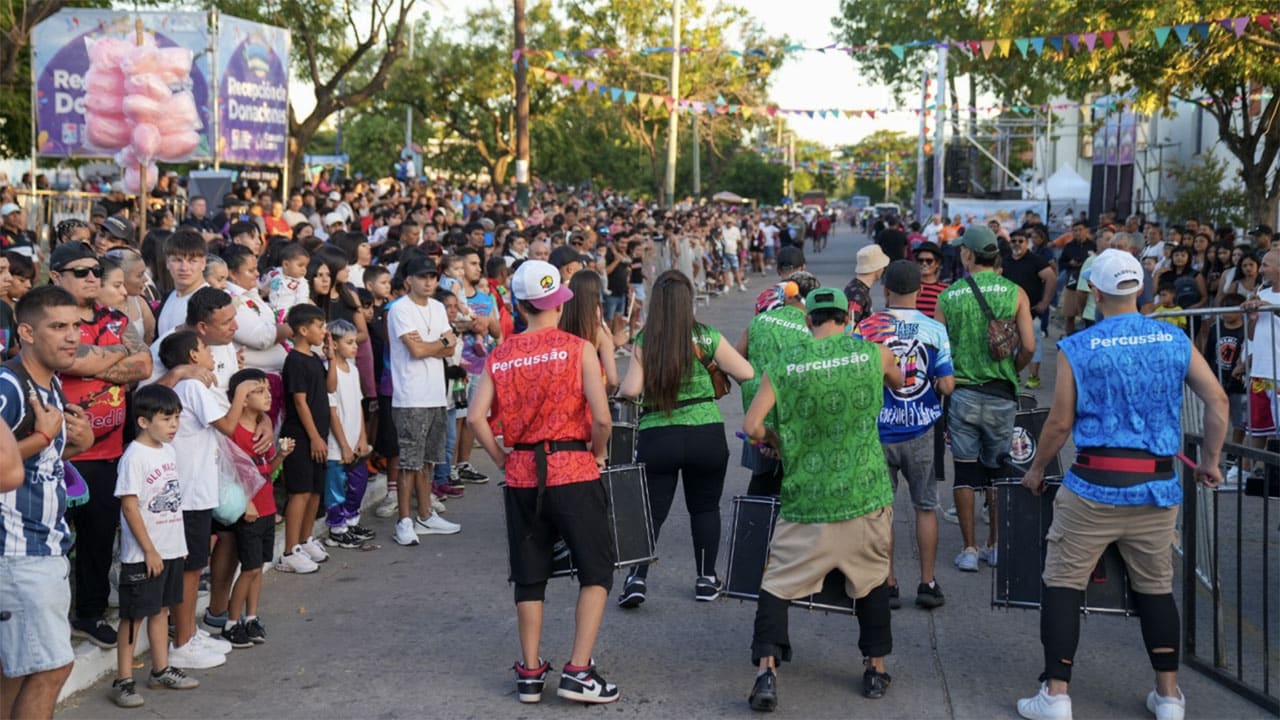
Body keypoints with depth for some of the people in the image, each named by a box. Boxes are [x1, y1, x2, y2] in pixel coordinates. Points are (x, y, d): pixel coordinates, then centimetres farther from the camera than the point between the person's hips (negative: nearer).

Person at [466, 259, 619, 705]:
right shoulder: (578, 349, -6)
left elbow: (476, 417, -6)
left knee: (529, 578, 13)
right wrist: (598, 453, 4)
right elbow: (601, 417, -14)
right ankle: (578, 672, -2)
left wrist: (502, 460, 6)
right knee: (596, 572, 6)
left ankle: (530, 673, 18)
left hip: (521, 474, 4)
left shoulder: (499, 357, 4)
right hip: (573, 471, -3)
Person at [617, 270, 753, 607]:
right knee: (705, 507, 15)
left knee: (651, 510, 7)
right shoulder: (706, 337, -4)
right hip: (705, 436, 0)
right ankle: (706, 579, 19)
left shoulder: (644, 341, -3)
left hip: (656, 436, 0)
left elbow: (630, 390, -9)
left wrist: (621, 390, 13)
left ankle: (636, 577, -6)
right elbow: (747, 374, -1)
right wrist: (721, 361, 18)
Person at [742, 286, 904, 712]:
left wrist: (777, 440, 11)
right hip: (866, 495, 1)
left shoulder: (785, 364, -4)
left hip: (806, 499, -1)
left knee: (777, 584, 7)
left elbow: (752, 426, -9)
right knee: (873, 580, 21)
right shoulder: (873, 353, -1)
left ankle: (766, 673, -5)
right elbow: (898, 381, 23)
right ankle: (875, 669, 28)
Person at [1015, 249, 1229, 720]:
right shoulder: (1175, 341, 3)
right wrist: (1211, 461, 15)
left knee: (1063, 584, 6)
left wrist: (1037, 470, 12)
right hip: (1158, 487, 4)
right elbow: (1217, 401, 3)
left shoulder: (1077, 349, -6)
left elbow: (1060, 423, -4)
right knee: (1156, 588, 16)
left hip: (1094, 486, -3)